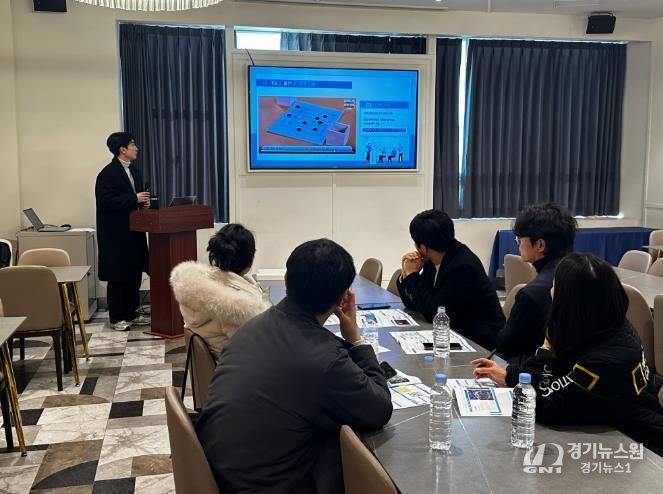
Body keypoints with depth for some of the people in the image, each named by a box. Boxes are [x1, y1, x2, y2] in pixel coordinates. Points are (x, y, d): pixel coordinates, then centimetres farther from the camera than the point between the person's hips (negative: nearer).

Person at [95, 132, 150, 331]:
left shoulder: (134, 171, 13)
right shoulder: (107, 173, -12)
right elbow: (105, 202, -20)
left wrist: (143, 202, 1)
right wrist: (134, 199, -20)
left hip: (134, 231, 8)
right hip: (116, 234, -8)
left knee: (135, 274, 11)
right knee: (117, 276, 0)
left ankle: (132, 314, 22)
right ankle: (117, 318, 9)